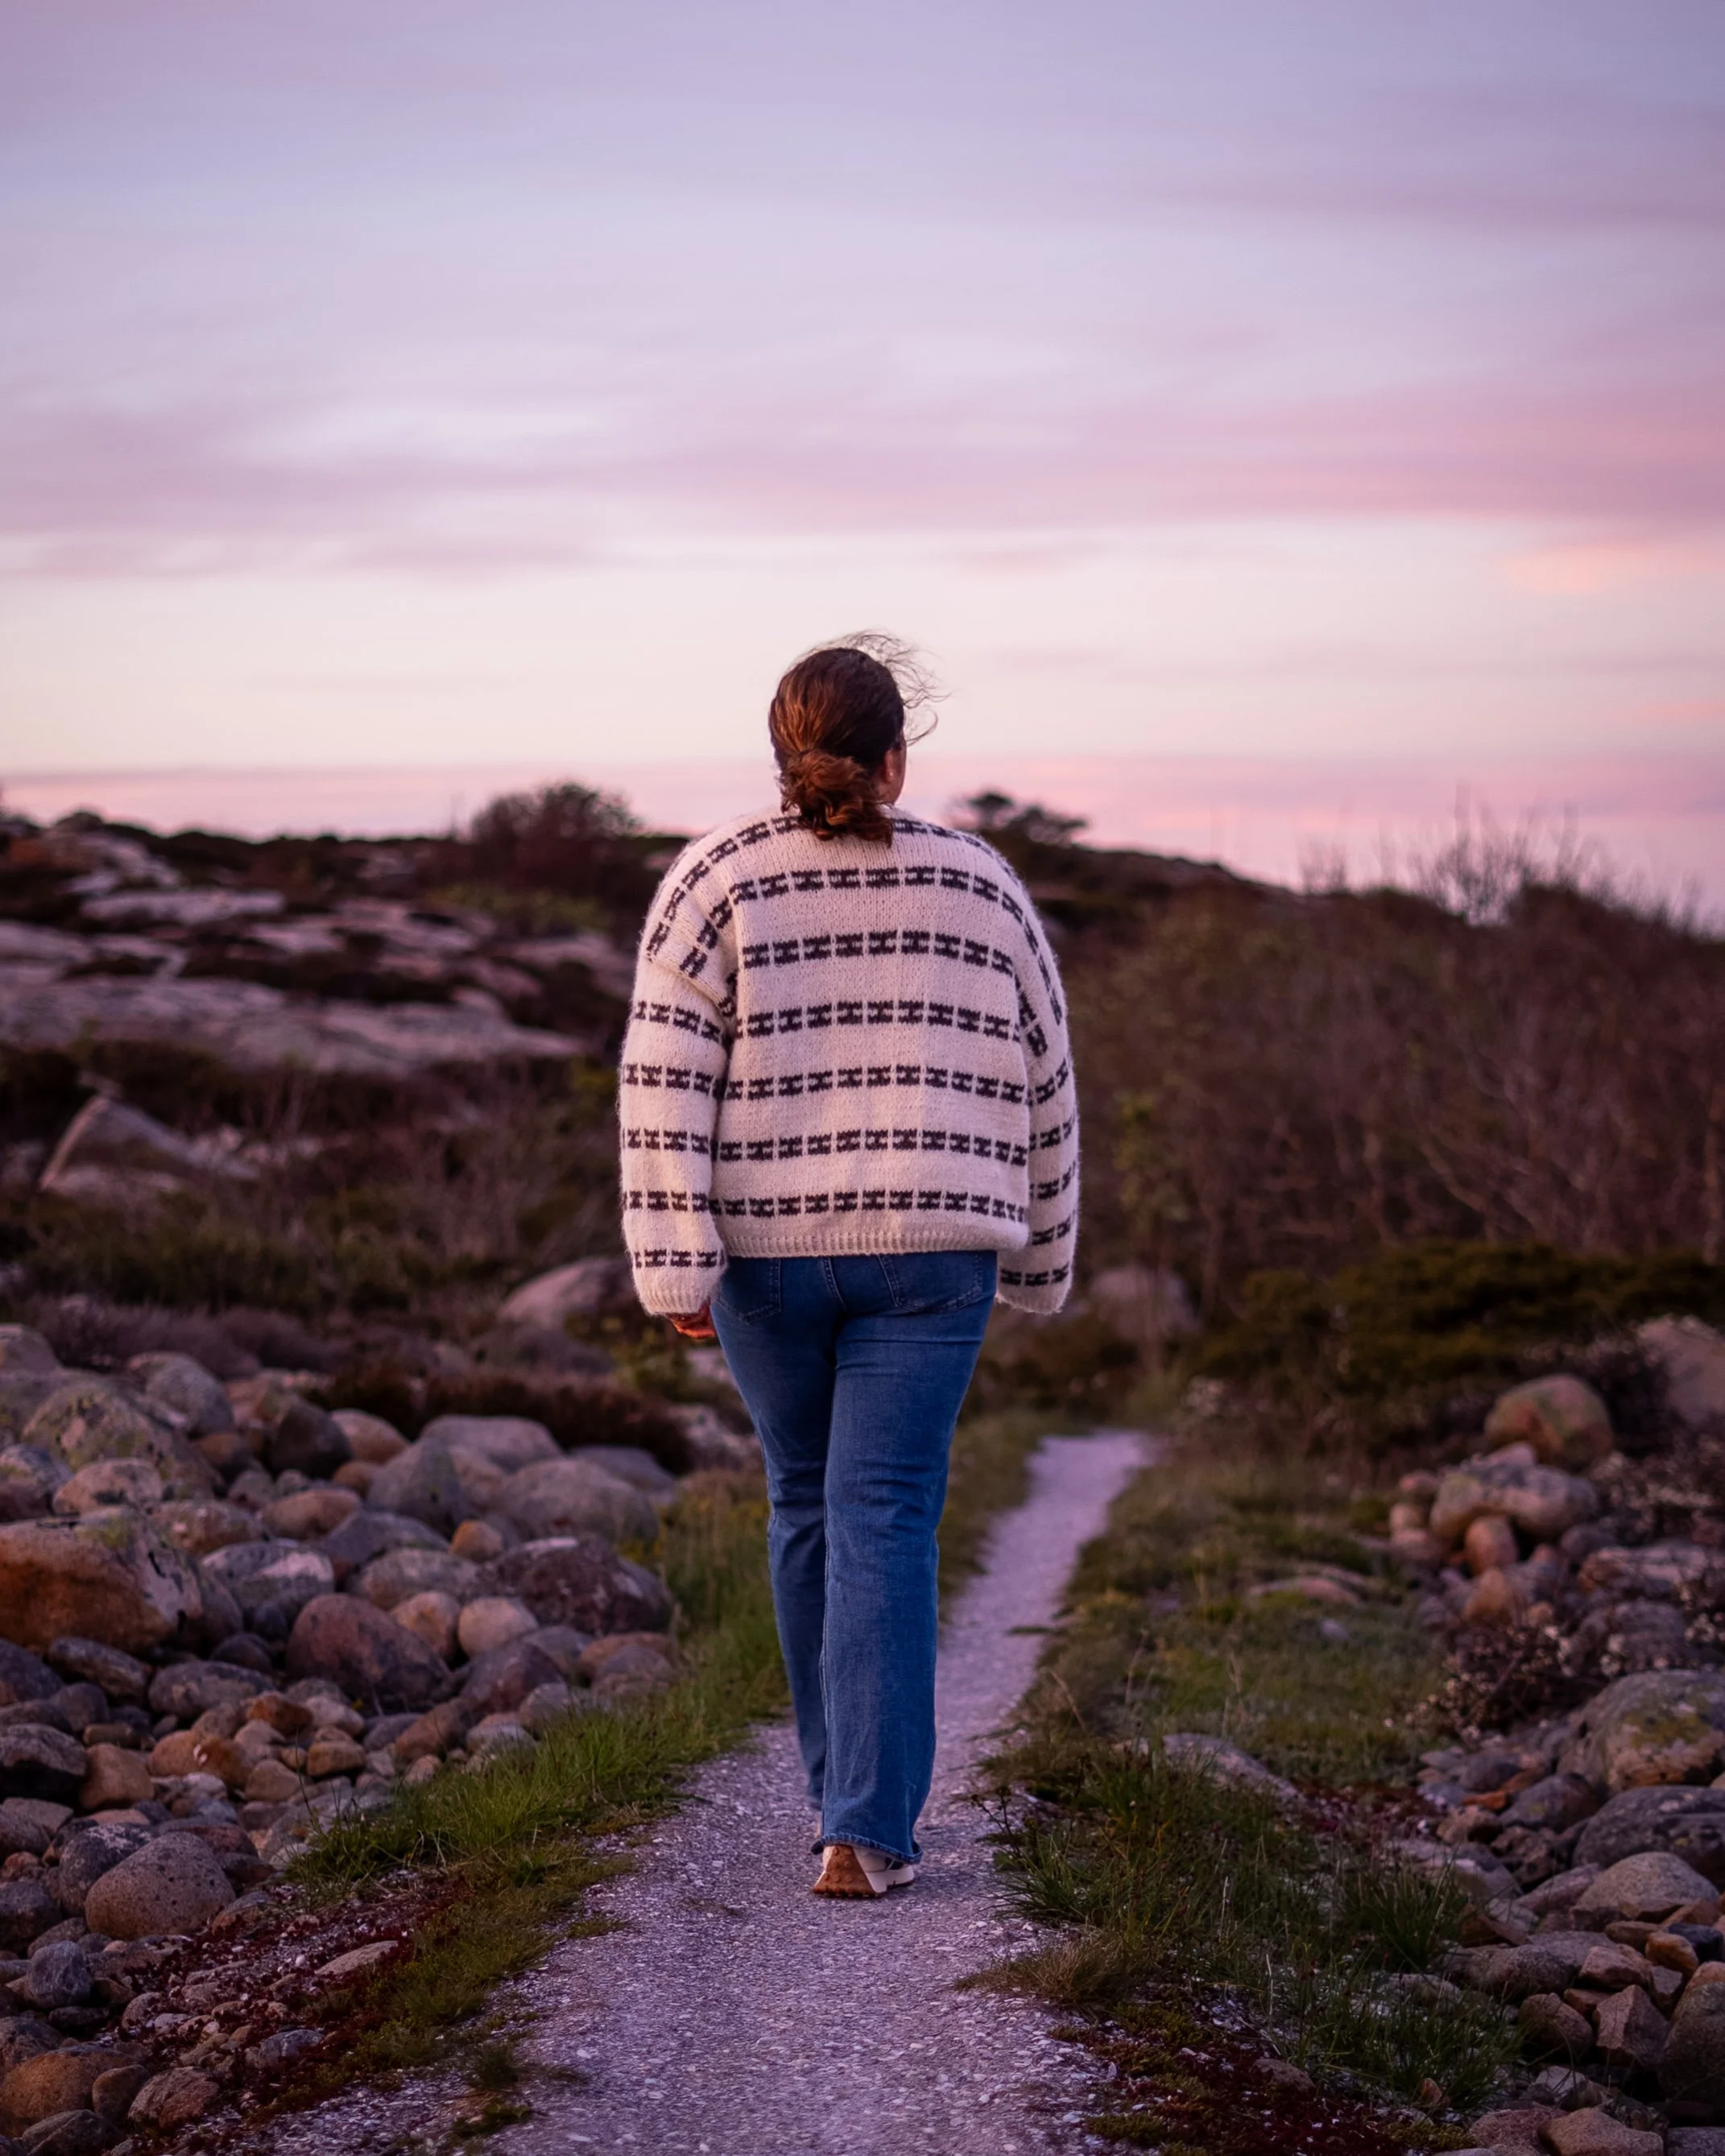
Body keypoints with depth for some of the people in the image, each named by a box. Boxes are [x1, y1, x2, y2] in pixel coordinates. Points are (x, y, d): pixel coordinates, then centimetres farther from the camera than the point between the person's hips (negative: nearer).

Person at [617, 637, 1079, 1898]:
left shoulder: (715, 882, -1)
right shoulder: (979, 885, 4)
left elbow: (665, 1083, -9)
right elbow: (1043, 1085, 9)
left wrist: (671, 1267, -9)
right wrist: (1041, 1262, 18)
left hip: (767, 1248, 1)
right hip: (926, 1250, -1)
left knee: (808, 1504, 17)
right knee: (885, 1522, -1)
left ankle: (848, 1785, 30)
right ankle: (870, 1829, -8)